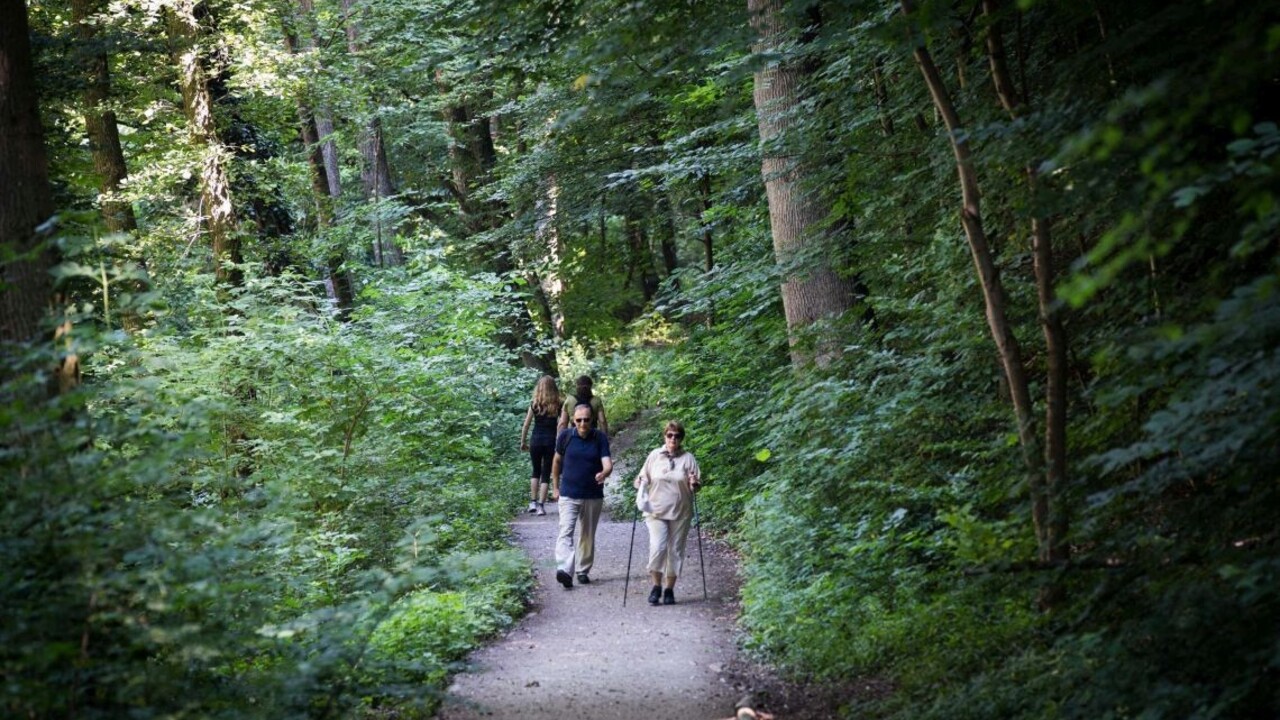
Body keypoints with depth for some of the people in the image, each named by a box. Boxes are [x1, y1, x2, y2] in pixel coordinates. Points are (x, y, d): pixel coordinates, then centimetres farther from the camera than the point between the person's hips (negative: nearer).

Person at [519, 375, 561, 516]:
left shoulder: (534, 404, -1)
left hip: (535, 440, 1)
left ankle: (533, 502, 13)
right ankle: (541, 505, 0)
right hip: (551, 441, -1)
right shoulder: (557, 405, -4)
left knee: (536, 471, 20)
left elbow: (526, 425, 1)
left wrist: (523, 442, 10)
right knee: (546, 474, 6)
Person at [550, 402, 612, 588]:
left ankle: (583, 570, 29)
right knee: (565, 532, -18)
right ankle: (565, 571, -31)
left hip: (593, 496, 1)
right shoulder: (565, 436, -4)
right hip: (568, 495, -1)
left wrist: (604, 473, -38)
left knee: (588, 536, 13)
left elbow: (607, 462, -15)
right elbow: (557, 461, 10)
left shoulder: (600, 438, -6)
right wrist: (555, 487, 14)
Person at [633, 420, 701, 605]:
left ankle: (669, 590, 17)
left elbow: (697, 486, 5)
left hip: (680, 513, 1)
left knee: (675, 550, 5)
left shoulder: (688, 458, 3)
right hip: (656, 511, -1)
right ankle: (656, 586, 2)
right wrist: (640, 484, -7)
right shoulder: (654, 456, 5)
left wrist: (694, 484, -16)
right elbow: (644, 478, 14)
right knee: (657, 547, -15)